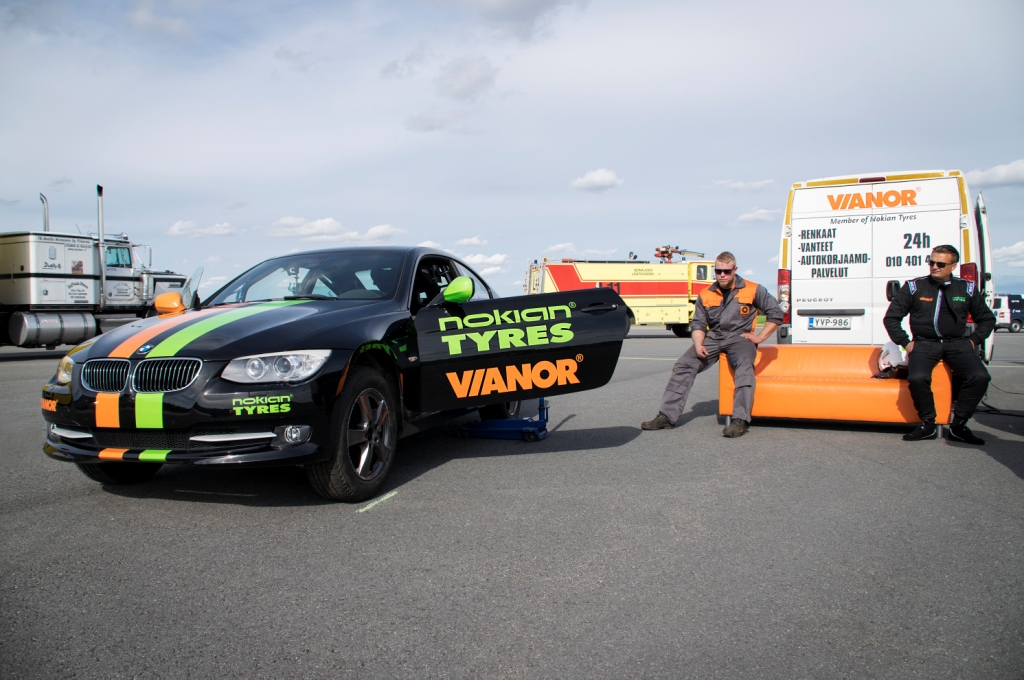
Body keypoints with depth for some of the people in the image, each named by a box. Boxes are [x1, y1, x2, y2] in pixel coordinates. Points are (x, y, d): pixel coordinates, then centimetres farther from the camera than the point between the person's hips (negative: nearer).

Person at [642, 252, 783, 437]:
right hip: (713, 338, 3)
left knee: (744, 365, -36)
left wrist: (759, 337, -5)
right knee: (683, 365, -16)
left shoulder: (752, 290, 1)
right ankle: (667, 416, -15)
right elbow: (698, 323, 10)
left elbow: (776, 313, 3)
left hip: (739, 337, -3)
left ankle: (740, 420, -41)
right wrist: (698, 344, -9)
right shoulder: (705, 295, 9)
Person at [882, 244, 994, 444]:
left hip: (957, 343, 2)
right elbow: (891, 317, 6)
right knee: (917, 378, -31)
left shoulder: (967, 288, 8)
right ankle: (928, 424, -9)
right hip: (924, 343, -2)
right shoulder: (914, 287, 2)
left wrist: (974, 340, 7)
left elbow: (987, 318, 21)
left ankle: (958, 425, -8)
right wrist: (905, 343, 0)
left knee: (980, 377, -24)